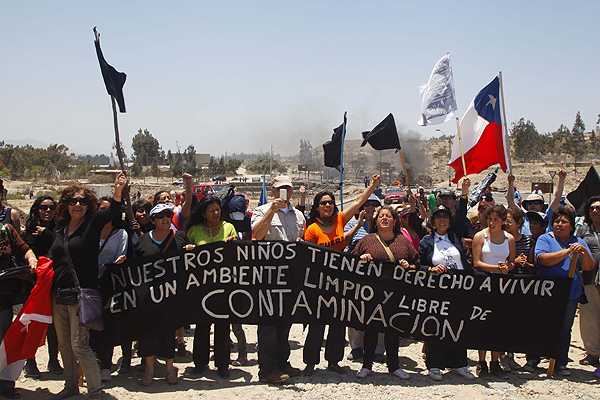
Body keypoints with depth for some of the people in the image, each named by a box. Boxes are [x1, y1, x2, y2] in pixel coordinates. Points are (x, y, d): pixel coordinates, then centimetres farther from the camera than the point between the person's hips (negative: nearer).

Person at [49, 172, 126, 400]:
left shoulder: (93, 225, -3)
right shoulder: (61, 228, 13)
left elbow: (112, 212, -21)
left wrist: (118, 191, -35)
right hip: (59, 294, 6)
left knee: (79, 345, -9)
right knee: (64, 344, 14)